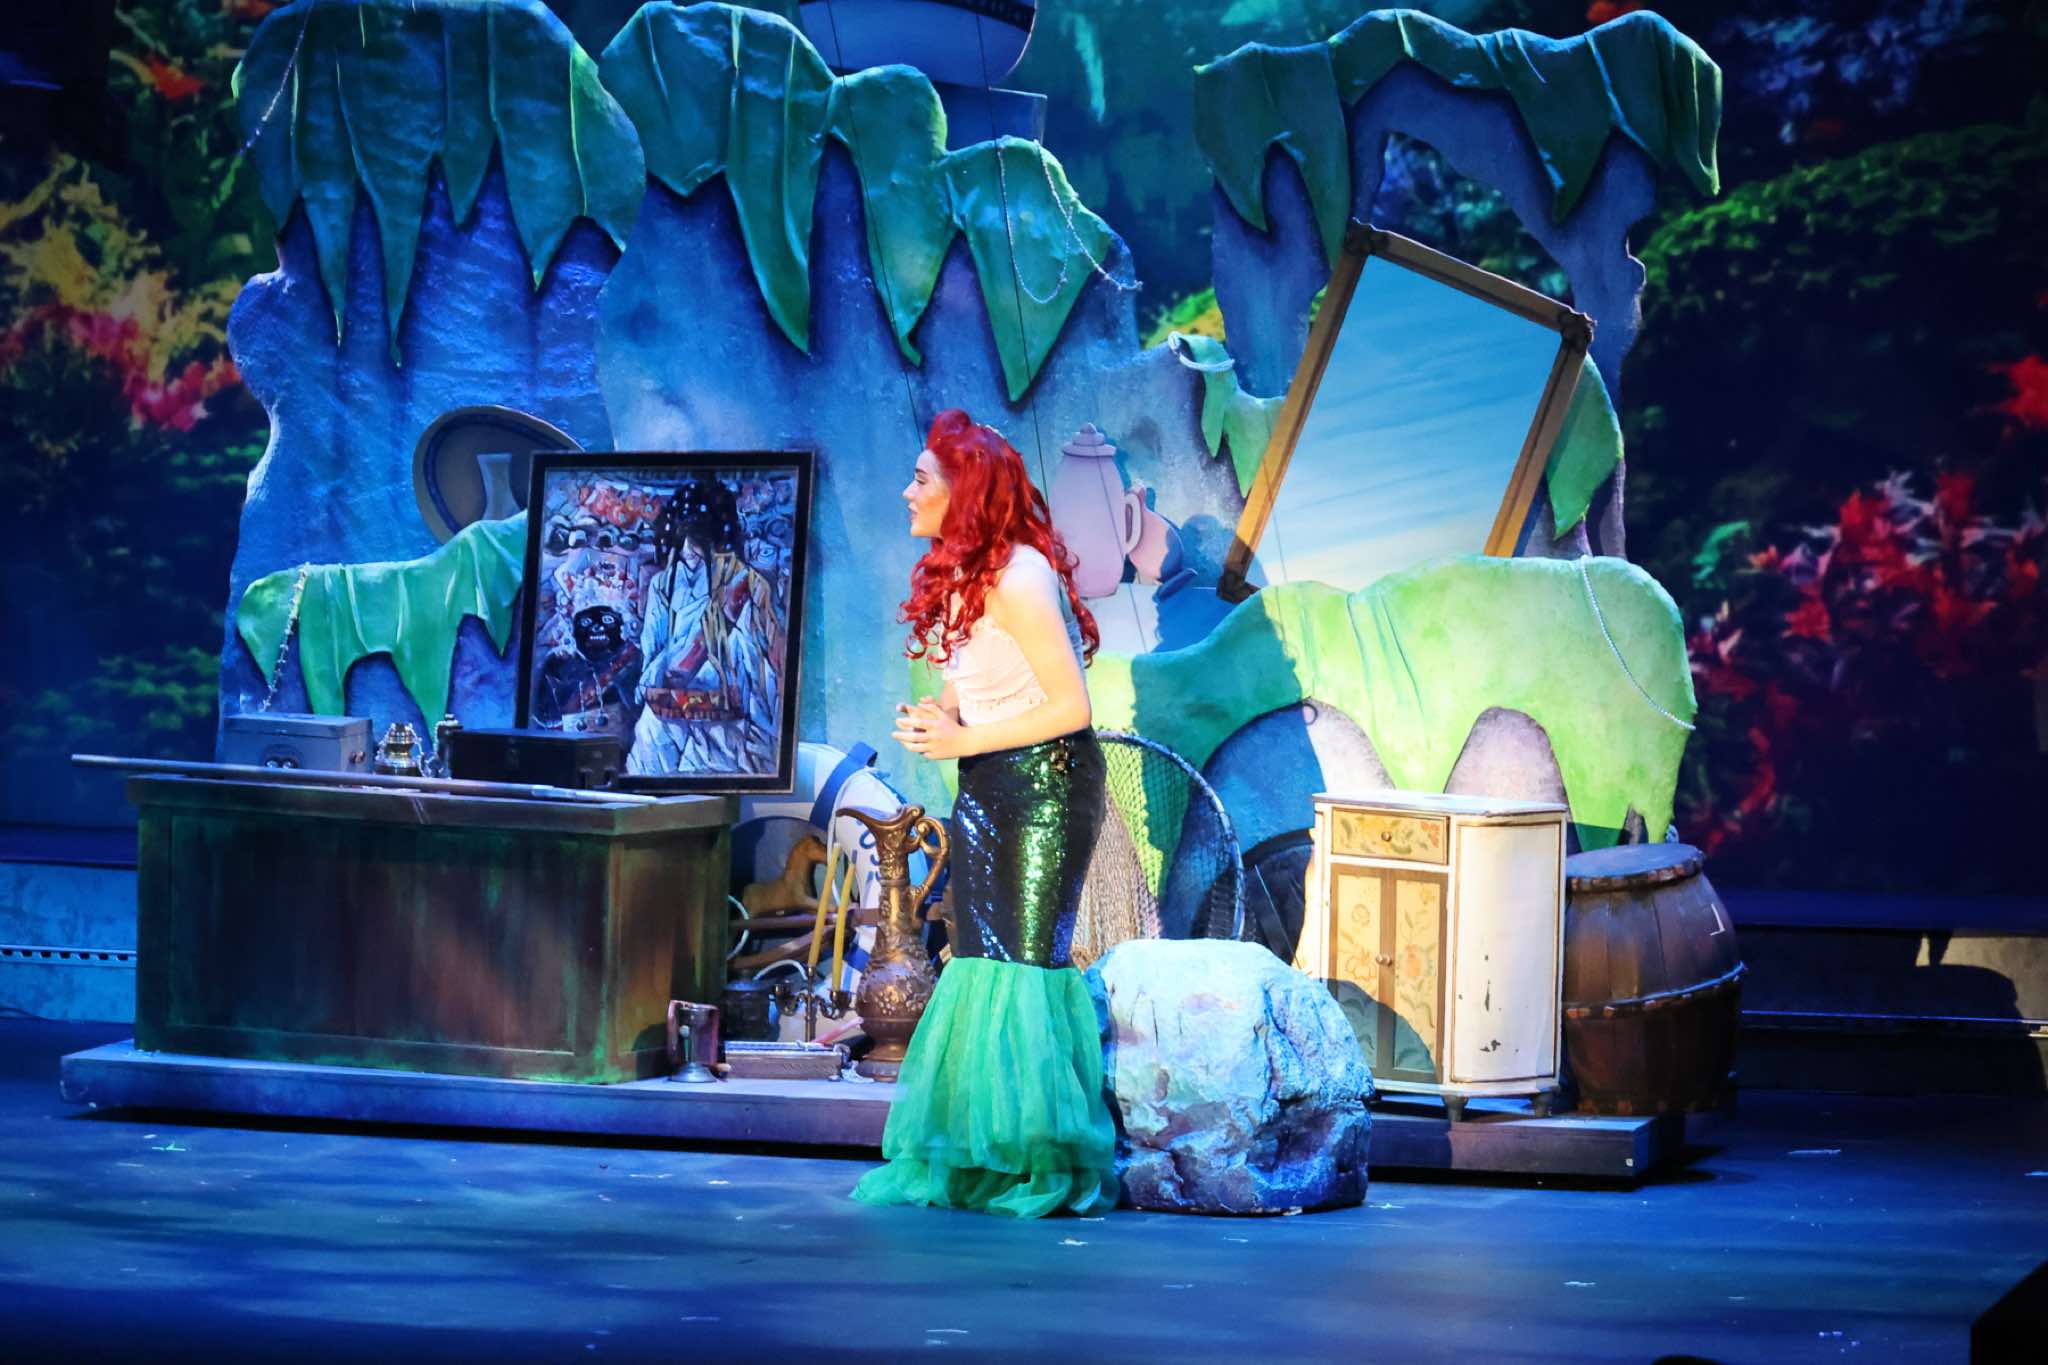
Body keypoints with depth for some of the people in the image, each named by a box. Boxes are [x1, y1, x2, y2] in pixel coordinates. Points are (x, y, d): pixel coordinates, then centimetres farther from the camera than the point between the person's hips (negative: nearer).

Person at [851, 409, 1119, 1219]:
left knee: (1025, 962, -8)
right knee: (980, 962, 9)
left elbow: (1071, 705, -18)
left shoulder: (1017, 577, -17)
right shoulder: (963, 577, 11)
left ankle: (1047, 1167, -3)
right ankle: (975, 1161, 13)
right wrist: (947, 722, -2)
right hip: (988, 788, 9)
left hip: (1044, 780, -9)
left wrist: (965, 740, -17)